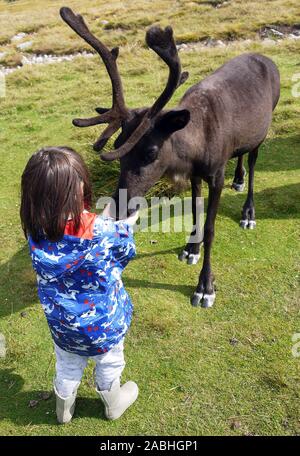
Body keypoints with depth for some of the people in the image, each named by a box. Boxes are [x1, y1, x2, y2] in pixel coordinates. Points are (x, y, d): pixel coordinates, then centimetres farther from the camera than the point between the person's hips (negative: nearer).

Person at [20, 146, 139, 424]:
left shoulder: (36, 233, -22)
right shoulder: (103, 231, -34)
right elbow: (126, 250, -10)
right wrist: (127, 225, 9)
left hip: (61, 325, 3)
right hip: (104, 323, -2)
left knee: (67, 368, 30)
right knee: (109, 364, 28)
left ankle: (64, 409, 57)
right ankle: (113, 404, 56)